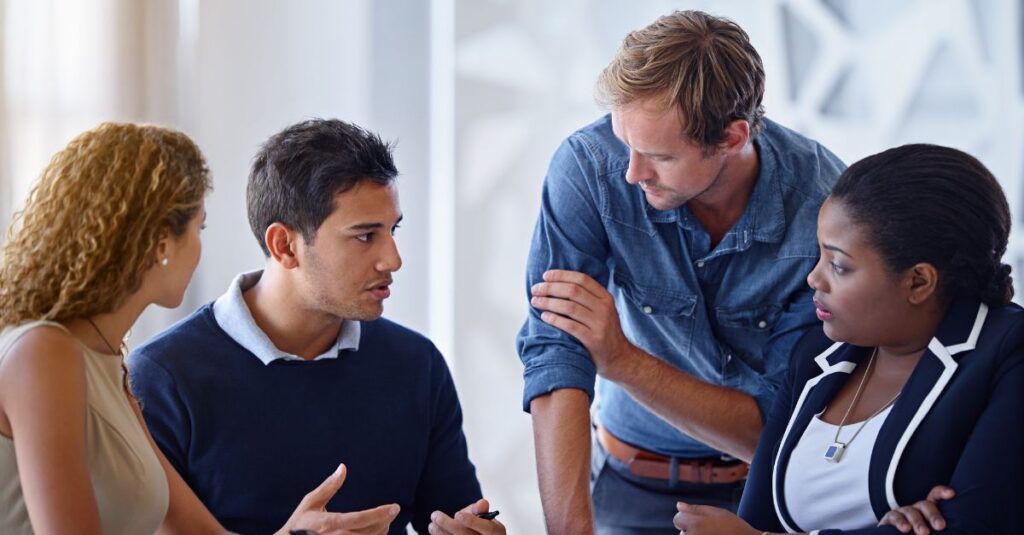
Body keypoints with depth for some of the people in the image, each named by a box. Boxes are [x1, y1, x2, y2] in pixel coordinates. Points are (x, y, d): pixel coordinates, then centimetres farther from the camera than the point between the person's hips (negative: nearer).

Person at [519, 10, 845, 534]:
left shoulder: (828, 207, -21)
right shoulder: (589, 165, -19)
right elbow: (554, 355, -24)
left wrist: (623, 360, -31)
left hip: (776, 487, -3)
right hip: (640, 482, 3)